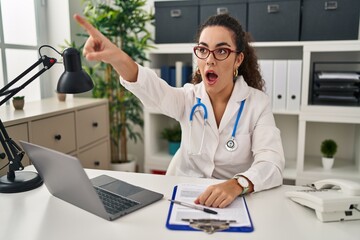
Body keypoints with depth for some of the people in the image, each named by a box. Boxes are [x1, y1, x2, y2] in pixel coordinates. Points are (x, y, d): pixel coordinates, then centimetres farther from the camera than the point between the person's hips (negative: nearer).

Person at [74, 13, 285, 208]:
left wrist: (237, 185, -38)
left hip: (234, 201, 0)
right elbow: (154, 90, -23)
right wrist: (118, 59, -43)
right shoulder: (189, 98, -3)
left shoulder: (258, 103, -8)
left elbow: (272, 164, -18)